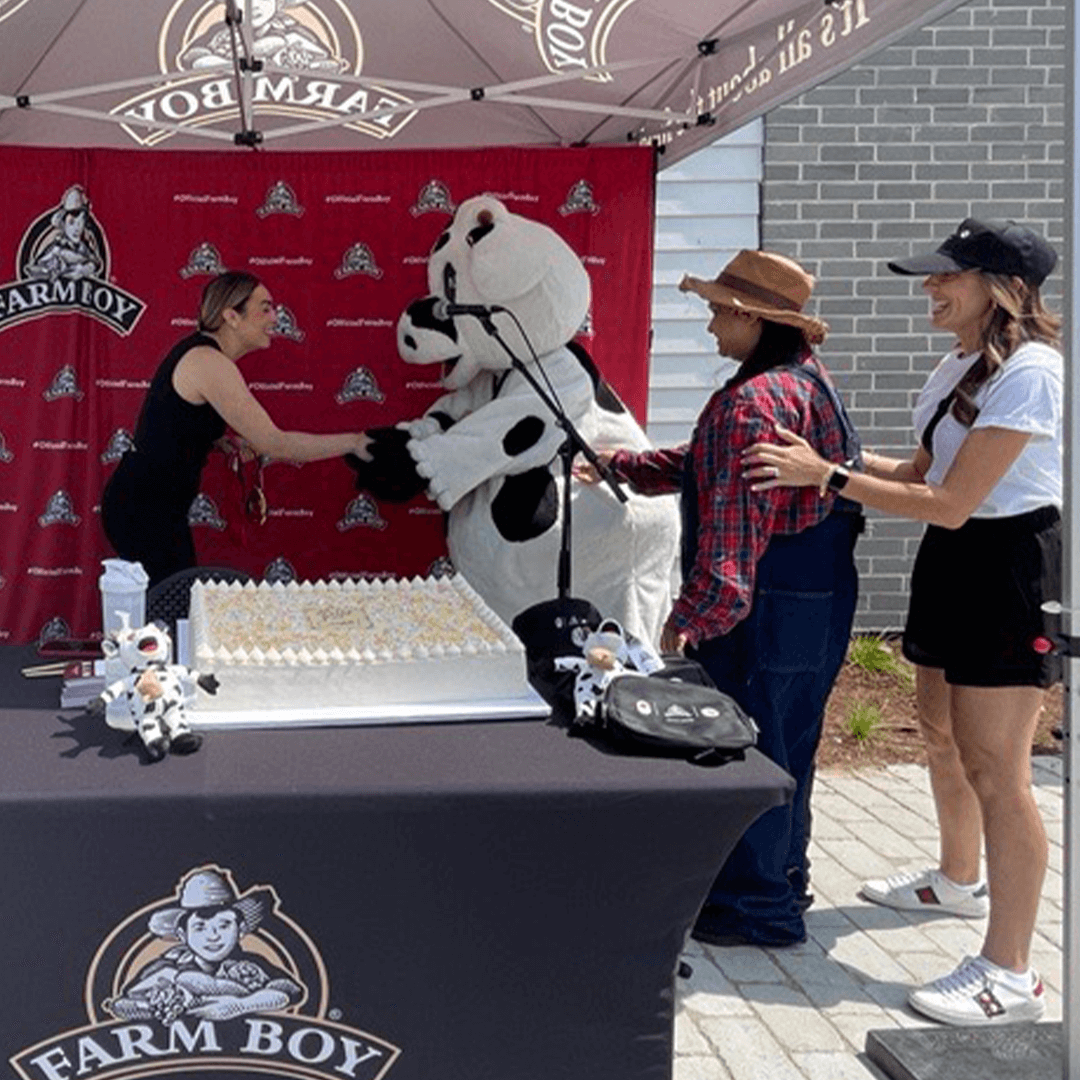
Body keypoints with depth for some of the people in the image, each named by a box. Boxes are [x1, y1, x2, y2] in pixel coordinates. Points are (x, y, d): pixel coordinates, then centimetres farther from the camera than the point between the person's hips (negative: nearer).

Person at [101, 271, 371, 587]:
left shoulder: (198, 352, 10)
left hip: (146, 504, 10)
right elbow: (274, 444, -20)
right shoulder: (209, 363, -20)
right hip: (145, 512, -10)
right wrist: (353, 443, -13)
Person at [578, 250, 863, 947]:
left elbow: (734, 525, -27)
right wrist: (620, 467, 16)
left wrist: (693, 615, -26)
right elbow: (707, 468, 18)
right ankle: (783, 876, 36)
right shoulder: (809, 381, 13)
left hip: (765, 607, -10)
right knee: (786, 741, 20)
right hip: (820, 601, 10)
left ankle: (756, 905, 13)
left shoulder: (753, 403, -20)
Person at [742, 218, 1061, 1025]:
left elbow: (951, 502, -24)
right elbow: (923, 472, 13)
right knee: (943, 733, 23)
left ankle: (1011, 975, 0)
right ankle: (958, 881, 46)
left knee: (994, 769, -9)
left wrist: (825, 476, -22)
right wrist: (829, 456, 2)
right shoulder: (959, 367, 10)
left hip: (1011, 566, -10)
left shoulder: (1028, 372, -21)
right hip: (953, 560, 10)